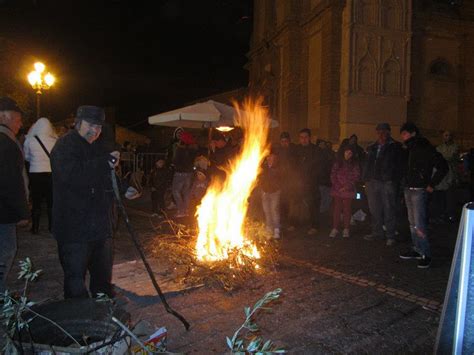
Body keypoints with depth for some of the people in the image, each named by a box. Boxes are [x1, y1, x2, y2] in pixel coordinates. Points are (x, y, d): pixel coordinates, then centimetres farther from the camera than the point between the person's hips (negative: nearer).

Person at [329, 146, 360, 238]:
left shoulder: (354, 164, 5)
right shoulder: (337, 162, 9)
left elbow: (356, 176, -1)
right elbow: (333, 174, 6)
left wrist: (347, 186, -10)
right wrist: (336, 185, -5)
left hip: (348, 189, -1)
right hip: (337, 189, 1)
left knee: (347, 209, 1)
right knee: (336, 208, -1)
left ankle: (346, 229, 7)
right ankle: (335, 229, 2)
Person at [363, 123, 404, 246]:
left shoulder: (395, 147, 2)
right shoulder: (372, 148, 17)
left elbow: (399, 166, -3)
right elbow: (367, 165, 18)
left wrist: (396, 181, -13)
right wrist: (365, 179, 8)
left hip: (388, 183, -5)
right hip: (372, 182, 5)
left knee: (389, 209, -2)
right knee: (374, 209, 10)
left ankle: (390, 235, 5)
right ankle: (377, 232, 22)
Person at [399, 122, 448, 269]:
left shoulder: (424, 148, -11)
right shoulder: (411, 149, 14)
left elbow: (442, 167, -13)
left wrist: (431, 184, -11)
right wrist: (405, 187, 12)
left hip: (419, 190, -8)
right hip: (408, 189, 8)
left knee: (419, 224, -10)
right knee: (412, 223, 13)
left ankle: (426, 254, -1)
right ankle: (416, 250, 22)